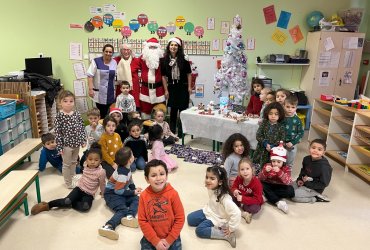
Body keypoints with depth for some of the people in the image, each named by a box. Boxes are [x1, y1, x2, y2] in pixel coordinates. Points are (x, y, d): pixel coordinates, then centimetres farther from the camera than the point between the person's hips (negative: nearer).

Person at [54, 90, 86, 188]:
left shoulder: (76, 113, -2)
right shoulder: (59, 116, -16)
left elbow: (82, 127, 6)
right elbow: (57, 132, -14)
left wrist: (83, 140, 6)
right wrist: (59, 147, -14)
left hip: (76, 143, 5)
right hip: (66, 144, -5)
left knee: (74, 162, 22)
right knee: (67, 164, 12)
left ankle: (73, 178, 42)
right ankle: (68, 183, 28)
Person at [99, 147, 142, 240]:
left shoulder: (126, 168, 0)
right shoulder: (122, 173, -27)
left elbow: (129, 180, 15)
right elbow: (118, 191, -24)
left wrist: (134, 189, 0)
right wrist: (133, 192, -16)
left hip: (119, 192, 9)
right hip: (112, 194, -9)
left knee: (136, 199, -7)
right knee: (122, 210, -28)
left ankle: (129, 216, -34)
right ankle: (108, 226, -49)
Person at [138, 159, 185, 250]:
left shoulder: (173, 193, -15)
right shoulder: (144, 196, -12)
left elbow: (180, 218, -9)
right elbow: (142, 221, -8)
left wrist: (169, 240, -10)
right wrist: (156, 241, -13)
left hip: (171, 237, 0)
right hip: (151, 238, 1)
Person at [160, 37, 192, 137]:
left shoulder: (183, 59, -4)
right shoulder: (164, 60, -1)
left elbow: (189, 73, 2)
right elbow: (163, 76, 2)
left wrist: (189, 87, -2)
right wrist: (166, 90, 0)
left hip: (183, 87, -1)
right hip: (172, 87, 1)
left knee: (183, 110, 2)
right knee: (173, 110, 8)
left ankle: (181, 133, 12)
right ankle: (172, 132, 20)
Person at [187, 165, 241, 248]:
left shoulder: (224, 198, -36)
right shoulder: (211, 188, -15)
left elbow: (236, 213, -37)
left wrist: (230, 229, -27)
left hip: (217, 219, -7)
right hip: (209, 212, 7)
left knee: (200, 230, -19)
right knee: (190, 218, 6)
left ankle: (227, 234, -13)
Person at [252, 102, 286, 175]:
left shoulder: (281, 127, -1)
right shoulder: (264, 124, 2)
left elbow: (281, 140, -6)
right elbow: (258, 136, -3)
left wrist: (272, 146, -18)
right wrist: (265, 144, -16)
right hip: (261, 151, 1)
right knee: (257, 168, 8)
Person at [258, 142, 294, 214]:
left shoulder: (286, 169, -10)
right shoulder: (267, 166, -7)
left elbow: (287, 182, -27)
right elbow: (260, 179, -14)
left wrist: (279, 172, -40)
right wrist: (265, 171, -34)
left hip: (280, 187, -1)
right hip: (269, 186, 1)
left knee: (290, 190, -29)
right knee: (261, 185, -30)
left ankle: (269, 196, -22)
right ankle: (278, 202, -30)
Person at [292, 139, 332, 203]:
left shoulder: (324, 167, -26)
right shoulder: (306, 159, -6)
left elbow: (323, 184, -21)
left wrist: (308, 183, -20)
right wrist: (299, 179, -1)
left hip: (314, 188, -8)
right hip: (304, 182, 8)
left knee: (293, 195, -20)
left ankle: (316, 197, -3)